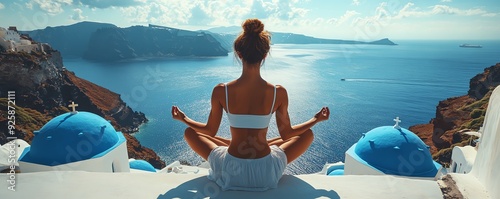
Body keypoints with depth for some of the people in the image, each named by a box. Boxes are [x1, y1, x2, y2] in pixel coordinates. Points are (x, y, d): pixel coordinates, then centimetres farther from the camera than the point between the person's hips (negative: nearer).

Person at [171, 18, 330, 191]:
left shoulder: (220, 91, -13)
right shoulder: (279, 93, -13)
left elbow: (210, 131, 1)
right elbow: (287, 133, 1)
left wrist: (184, 118, 20)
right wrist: (316, 119, 17)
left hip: (230, 174, 0)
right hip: (266, 175, 0)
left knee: (189, 132, 25)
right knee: (308, 134, 25)